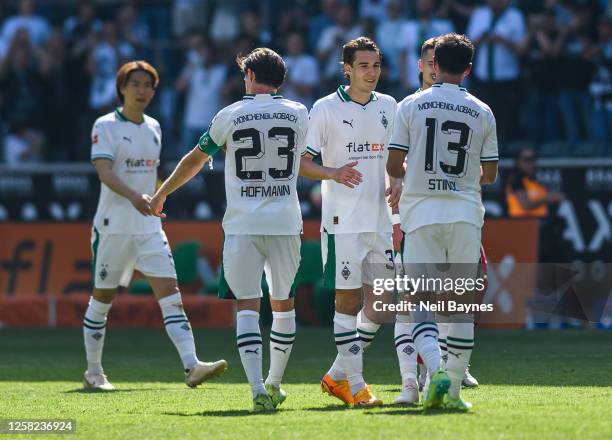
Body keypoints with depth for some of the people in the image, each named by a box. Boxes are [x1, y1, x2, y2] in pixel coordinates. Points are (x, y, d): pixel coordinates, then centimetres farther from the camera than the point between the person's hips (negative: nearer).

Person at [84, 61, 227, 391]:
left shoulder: (153, 128, 12)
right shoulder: (106, 126, -6)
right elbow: (104, 172, -20)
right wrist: (133, 196, -35)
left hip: (148, 225, 5)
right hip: (113, 225, -5)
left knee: (169, 291, -9)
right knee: (103, 296, 5)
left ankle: (191, 366, -20)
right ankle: (93, 373, 19)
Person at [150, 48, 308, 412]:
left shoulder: (230, 116, -1)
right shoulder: (299, 114, 4)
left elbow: (194, 161, 11)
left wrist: (162, 194, 25)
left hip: (243, 227, -2)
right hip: (286, 224, 2)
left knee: (247, 306, -3)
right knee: (283, 304, 16)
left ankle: (258, 390, -18)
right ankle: (275, 384, 27)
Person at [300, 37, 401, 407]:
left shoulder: (388, 107, 10)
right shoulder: (326, 108, -5)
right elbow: (302, 162, -5)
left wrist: (398, 183, 1)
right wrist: (335, 173, -23)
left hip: (380, 220, 6)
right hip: (342, 221, -6)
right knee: (348, 300, -5)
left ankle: (338, 375, 17)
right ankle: (354, 385, -1)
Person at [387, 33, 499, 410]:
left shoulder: (411, 106, 0)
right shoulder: (482, 113, 4)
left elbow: (393, 166, -2)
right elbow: (490, 175, 7)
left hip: (422, 213, -1)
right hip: (465, 214, 1)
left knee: (423, 305, -2)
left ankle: (437, 370, -26)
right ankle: (454, 390, 7)